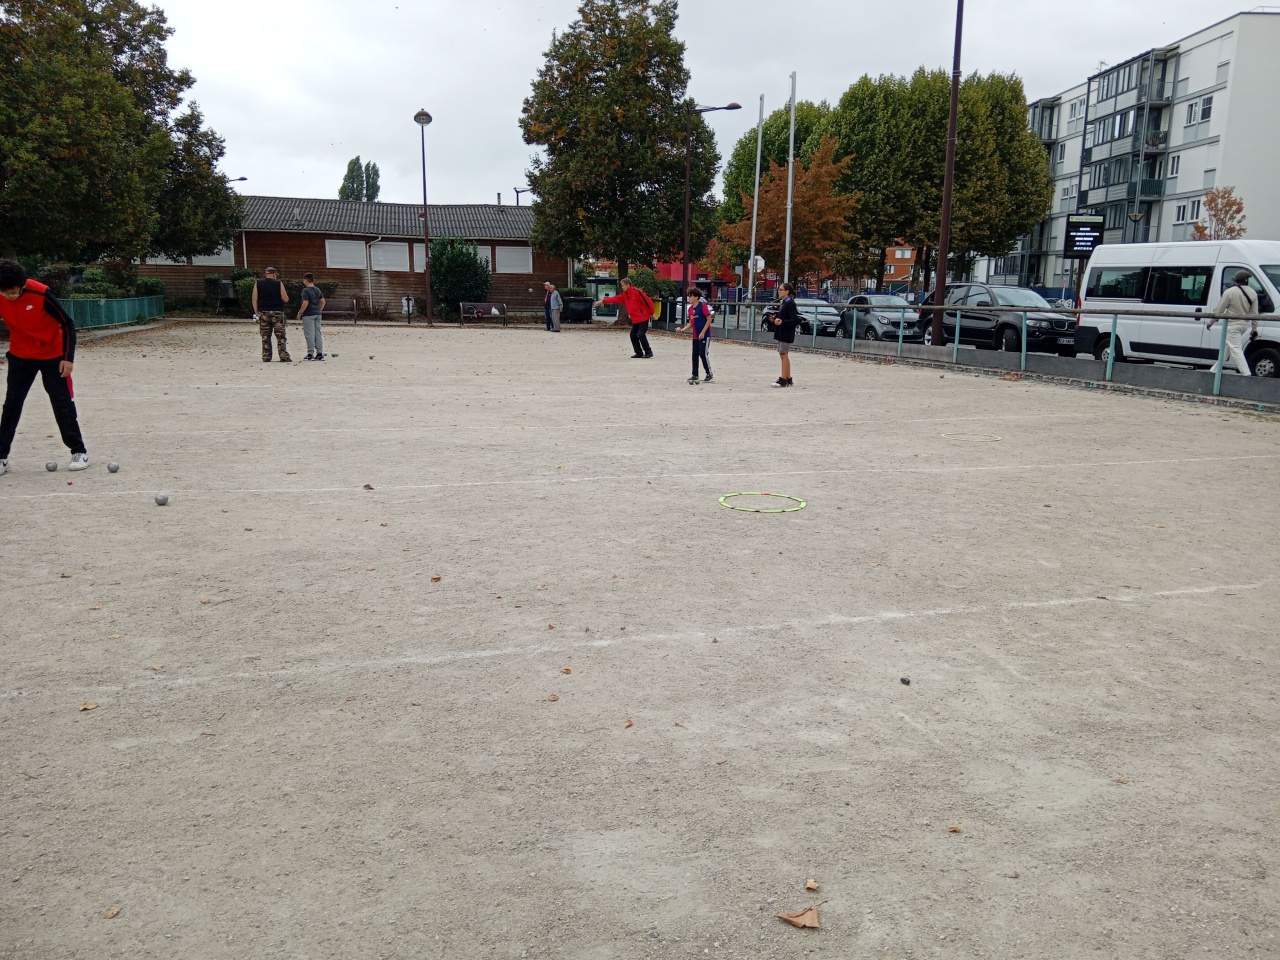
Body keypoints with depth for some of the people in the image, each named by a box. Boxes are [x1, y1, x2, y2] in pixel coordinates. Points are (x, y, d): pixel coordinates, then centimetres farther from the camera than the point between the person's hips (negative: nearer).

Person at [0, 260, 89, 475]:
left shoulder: (40, 293, -24)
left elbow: (68, 324, -16)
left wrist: (68, 358, -17)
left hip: (53, 355, -3)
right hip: (20, 356, 4)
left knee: (63, 404, 1)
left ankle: (79, 451, 12)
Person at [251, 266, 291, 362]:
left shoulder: (258, 284, 5)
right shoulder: (278, 284, -1)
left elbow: (254, 300, 1)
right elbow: (286, 299, -3)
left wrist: (256, 312, 5)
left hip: (263, 312, 2)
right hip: (277, 312, -2)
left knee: (265, 337, 6)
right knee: (281, 336, 1)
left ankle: (266, 357, 5)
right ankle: (284, 357, -5)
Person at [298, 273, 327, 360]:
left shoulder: (306, 290, -12)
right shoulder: (317, 290, 10)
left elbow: (305, 303, -19)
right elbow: (323, 301, 13)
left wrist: (299, 313, -11)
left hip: (308, 315, -7)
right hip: (317, 314, 7)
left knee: (309, 334, -4)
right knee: (318, 333, 9)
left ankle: (310, 354, -3)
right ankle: (320, 353, 8)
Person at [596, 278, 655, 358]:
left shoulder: (637, 292, -16)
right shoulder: (625, 295, 10)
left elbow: (647, 301, -15)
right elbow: (615, 298, 11)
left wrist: (652, 313, -9)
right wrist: (602, 301, 7)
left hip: (643, 318, -9)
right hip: (635, 319, 9)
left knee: (641, 334, -14)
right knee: (633, 335, 7)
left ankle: (648, 352, -5)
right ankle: (639, 353, 15)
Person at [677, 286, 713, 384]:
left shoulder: (702, 306, -13)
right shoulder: (690, 308, 10)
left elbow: (709, 319, -14)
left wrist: (703, 332, -17)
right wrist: (682, 329, 1)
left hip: (704, 335, -8)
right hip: (695, 336, 8)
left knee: (703, 354, -6)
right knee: (695, 355, 9)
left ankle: (709, 375, 5)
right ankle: (695, 375, 16)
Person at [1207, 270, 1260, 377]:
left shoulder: (1230, 292, -14)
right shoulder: (1253, 294, 1)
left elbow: (1220, 310, -10)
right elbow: (1254, 313, 3)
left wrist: (1211, 323, 1)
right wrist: (1254, 329, 9)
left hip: (1232, 325, -7)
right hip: (1244, 325, 7)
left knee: (1236, 349, -6)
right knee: (1227, 346, 19)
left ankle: (1247, 374, -14)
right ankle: (1216, 369, 29)